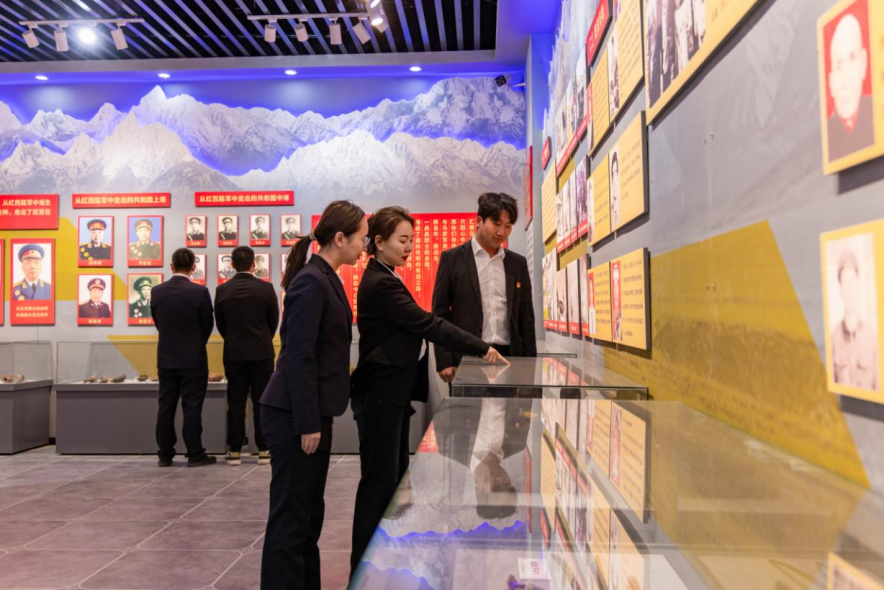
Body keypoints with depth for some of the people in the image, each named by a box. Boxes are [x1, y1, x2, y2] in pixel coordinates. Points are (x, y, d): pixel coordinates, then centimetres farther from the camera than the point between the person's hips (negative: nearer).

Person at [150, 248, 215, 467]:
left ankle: (165, 454, 15)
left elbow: (157, 322, 8)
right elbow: (208, 325, -3)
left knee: (166, 406, 10)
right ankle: (195, 455, 6)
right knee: (192, 407, 1)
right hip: (193, 359, -4)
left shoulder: (157, 291, -2)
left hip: (166, 358, 4)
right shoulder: (199, 292, -13)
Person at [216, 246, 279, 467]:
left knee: (236, 403, 7)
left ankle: (235, 451, 10)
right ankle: (263, 450, 8)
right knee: (261, 402, 5)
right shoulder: (266, 288, -7)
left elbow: (220, 324, 6)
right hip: (261, 353, -1)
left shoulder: (222, 290, -3)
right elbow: (274, 321, 2)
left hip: (234, 354, 1)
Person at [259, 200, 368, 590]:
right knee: (290, 515, 2)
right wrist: (308, 424, -19)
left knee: (309, 514, 17)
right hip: (294, 416, -9)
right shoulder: (311, 283, -17)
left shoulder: (326, 279, 11)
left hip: (310, 414, 9)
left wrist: (315, 420, 16)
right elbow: (299, 357, -21)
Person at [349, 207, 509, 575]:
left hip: (393, 392, 10)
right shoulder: (381, 284, -18)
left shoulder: (385, 279, 14)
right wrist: (482, 349, -19)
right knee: (379, 482, -2)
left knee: (395, 477, 16)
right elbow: (428, 324, -22)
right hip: (379, 395, -10)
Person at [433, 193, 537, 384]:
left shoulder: (518, 263, 12)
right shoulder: (452, 258, 1)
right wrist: (445, 361, -7)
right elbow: (440, 313, -1)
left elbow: (526, 316, 14)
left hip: (509, 357, 3)